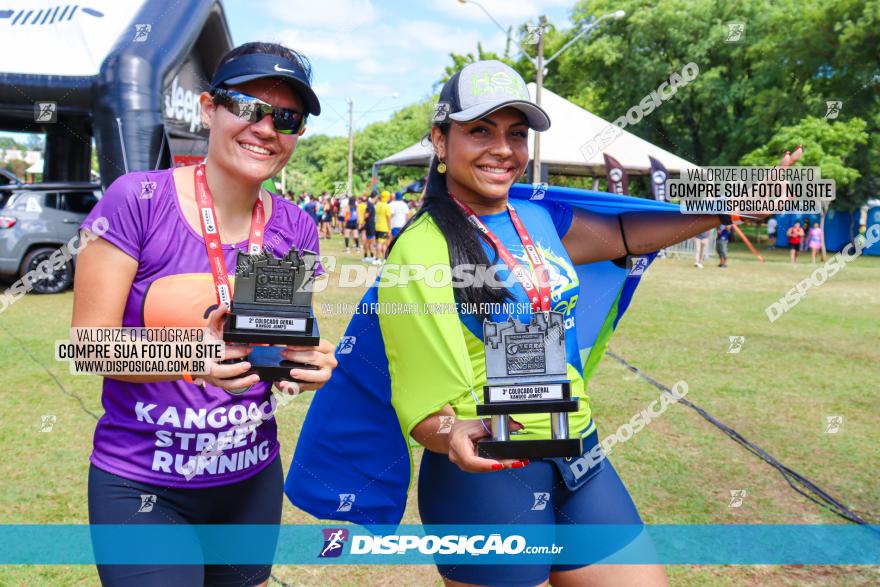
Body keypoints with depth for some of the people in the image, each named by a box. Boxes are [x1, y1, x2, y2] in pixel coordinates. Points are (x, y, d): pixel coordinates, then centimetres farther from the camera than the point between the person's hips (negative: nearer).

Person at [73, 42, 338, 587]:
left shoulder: (295, 229, -2)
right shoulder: (138, 199, -14)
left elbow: (294, 346, 5)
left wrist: (306, 364, -18)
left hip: (252, 478, 4)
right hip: (142, 485, -4)